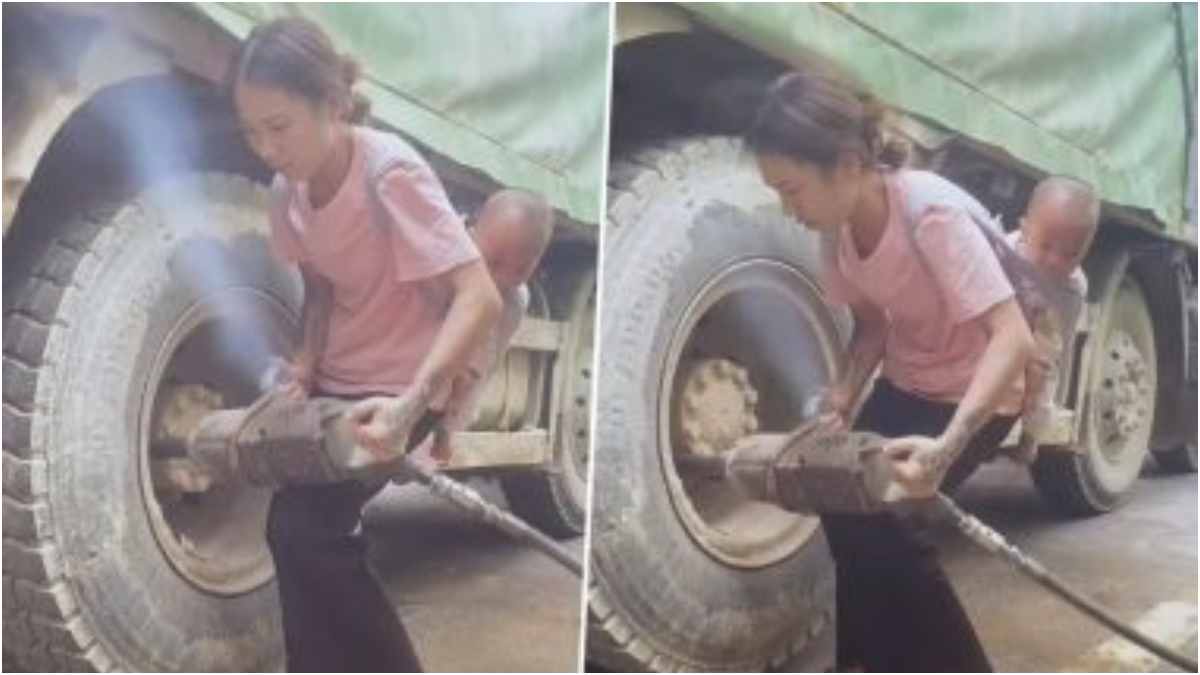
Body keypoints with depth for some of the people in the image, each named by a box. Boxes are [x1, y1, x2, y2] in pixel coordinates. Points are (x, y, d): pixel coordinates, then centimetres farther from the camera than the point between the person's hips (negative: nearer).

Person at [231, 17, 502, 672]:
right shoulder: (288, 188, -4)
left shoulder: (392, 174, -24)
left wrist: (410, 403, -43)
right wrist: (303, 370, -11)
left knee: (302, 525, -17)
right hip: (339, 384, 7)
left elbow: (480, 297, -32)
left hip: (401, 390, -7)